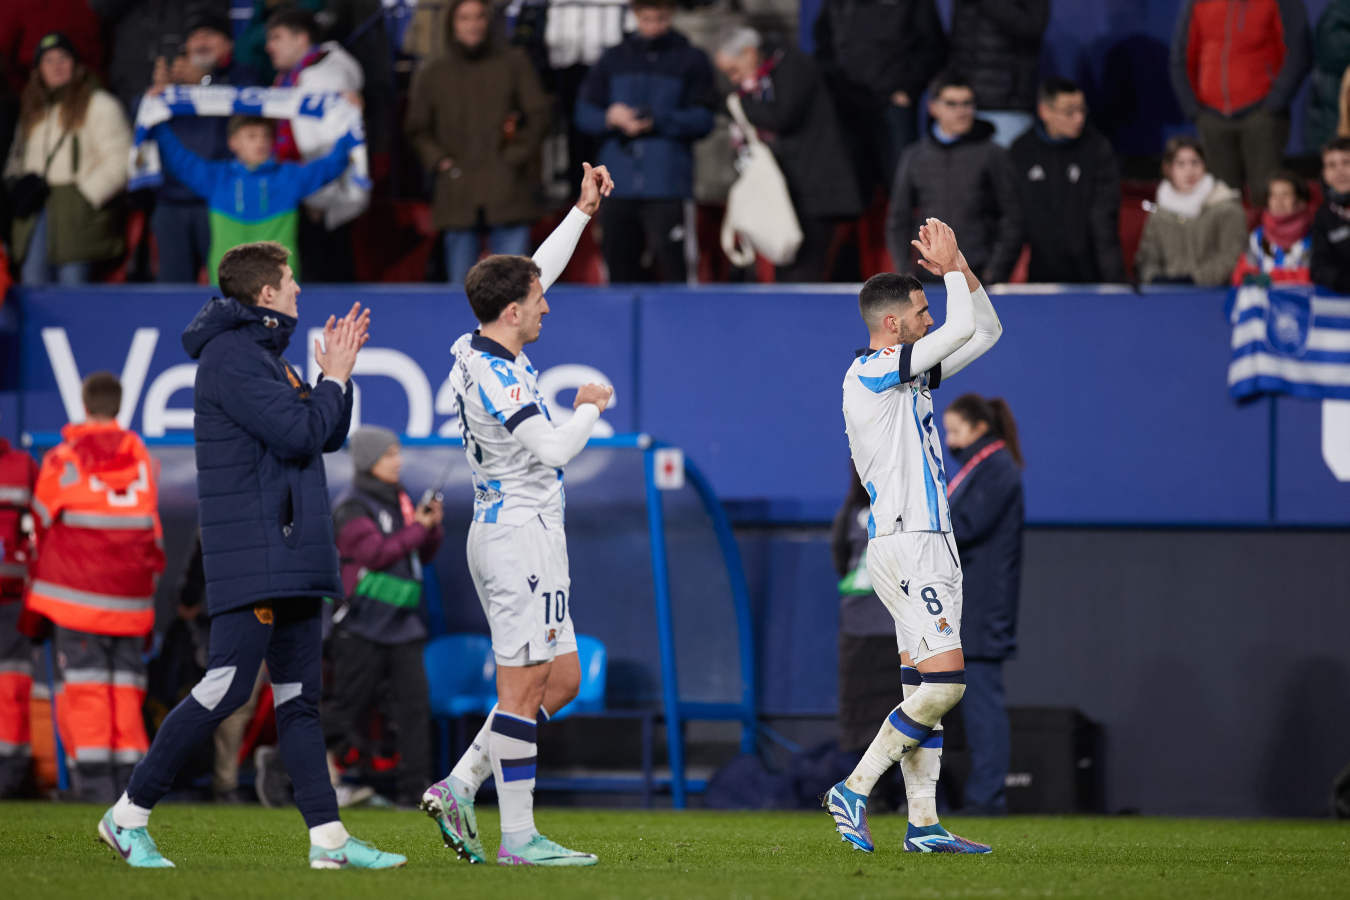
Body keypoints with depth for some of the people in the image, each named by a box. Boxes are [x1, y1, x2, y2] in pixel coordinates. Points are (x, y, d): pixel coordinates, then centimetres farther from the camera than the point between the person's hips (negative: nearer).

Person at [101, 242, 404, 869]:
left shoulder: (264, 355, 19)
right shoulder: (231, 356, -12)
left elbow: (327, 436, 19)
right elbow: (297, 433, -19)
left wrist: (336, 375, 7)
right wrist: (333, 379, -6)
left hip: (291, 551, 10)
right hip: (250, 553, -10)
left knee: (297, 694, 7)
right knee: (227, 687, -12)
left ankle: (327, 836, 5)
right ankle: (129, 814, -4)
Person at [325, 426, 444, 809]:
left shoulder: (401, 501, 14)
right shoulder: (351, 509, -7)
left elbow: (424, 555, 20)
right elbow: (376, 553, -19)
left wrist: (433, 526, 2)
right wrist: (417, 528, -12)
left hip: (403, 626, 6)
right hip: (363, 628, -6)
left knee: (414, 703, -4)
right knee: (348, 710, -2)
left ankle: (412, 788, -5)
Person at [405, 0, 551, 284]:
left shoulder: (513, 64, 8)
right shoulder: (433, 74, 13)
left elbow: (538, 115, 7)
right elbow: (418, 129, 18)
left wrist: (517, 156, -3)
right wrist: (439, 162, 3)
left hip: (507, 193, -2)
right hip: (457, 194, 2)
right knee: (460, 285, 2)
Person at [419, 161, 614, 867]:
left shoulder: (477, 351, 10)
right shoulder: (494, 376, -18)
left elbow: (536, 274, 23)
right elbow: (554, 448, -22)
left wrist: (584, 210, 23)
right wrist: (592, 406, -4)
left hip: (506, 535, 10)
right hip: (520, 536, -10)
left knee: (561, 680, 12)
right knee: (523, 687, -8)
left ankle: (459, 786, 9)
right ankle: (519, 837, -7)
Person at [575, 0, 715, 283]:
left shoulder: (691, 60, 6)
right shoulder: (614, 59, 15)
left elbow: (702, 119, -2)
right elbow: (585, 113, 13)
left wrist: (657, 121, -16)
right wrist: (610, 117, -9)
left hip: (667, 184, -4)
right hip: (619, 185, 4)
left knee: (670, 264, -13)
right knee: (620, 266, 5)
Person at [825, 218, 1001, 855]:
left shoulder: (909, 373, 16)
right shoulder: (870, 374, -12)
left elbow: (984, 331, 24)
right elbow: (962, 329, -17)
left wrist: (960, 270, 10)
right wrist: (950, 266, -2)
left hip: (927, 542, 10)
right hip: (905, 545, -10)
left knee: (927, 688, 6)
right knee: (944, 679, -15)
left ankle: (923, 825, 5)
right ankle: (854, 790, -11)